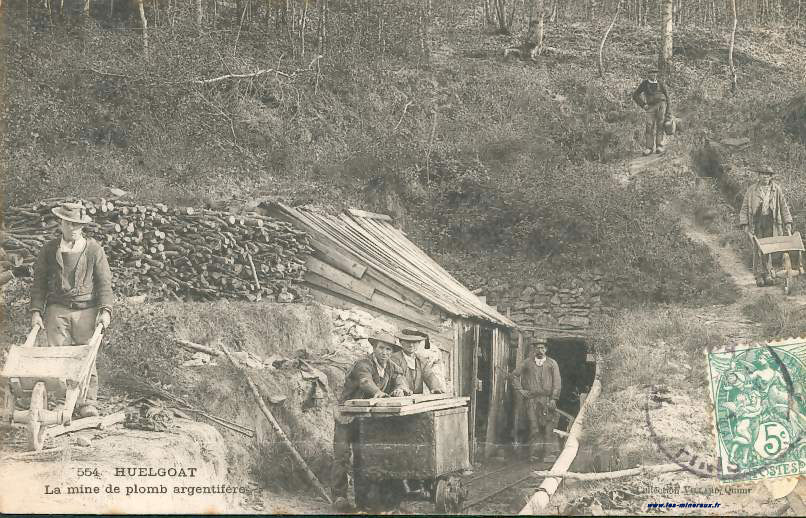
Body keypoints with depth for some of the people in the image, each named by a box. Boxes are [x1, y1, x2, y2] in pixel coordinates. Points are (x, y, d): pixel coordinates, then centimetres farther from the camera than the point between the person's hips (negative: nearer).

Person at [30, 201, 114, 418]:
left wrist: (105, 310, -10)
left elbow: (104, 282, 1)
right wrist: (36, 311, 0)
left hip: (87, 310, -1)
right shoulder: (49, 250, 7)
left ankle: (88, 402, 5)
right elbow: (39, 282, 10)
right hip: (57, 309, 1)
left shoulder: (94, 249, 3)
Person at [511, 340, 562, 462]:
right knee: (534, 427, -6)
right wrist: (520, 390, 6)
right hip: (531, 399, 0)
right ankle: (534, 454, -6)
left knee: (548, 428, -5)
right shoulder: (527, 363, 13)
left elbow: (557, 382, 5)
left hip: (547, 400, 0)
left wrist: (554, 399, -5)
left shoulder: (552, 363, 11)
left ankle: (547, 454, 0)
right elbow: (515, 374, 17)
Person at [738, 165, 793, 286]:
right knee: (757, 250, -3)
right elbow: (744, 208, 5)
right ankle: (759, 276, 3)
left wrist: (788, 223, 3)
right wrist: (744, 224, -4)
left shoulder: (776, 189, 7)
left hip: (771, 223, 1)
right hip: (756, 222, -1)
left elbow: (784, 206, 10)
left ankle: (768, 274, 9)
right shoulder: (752, 190, 5)